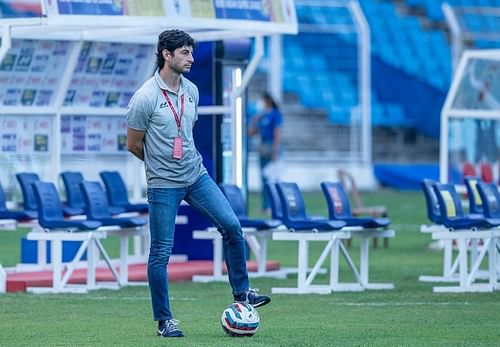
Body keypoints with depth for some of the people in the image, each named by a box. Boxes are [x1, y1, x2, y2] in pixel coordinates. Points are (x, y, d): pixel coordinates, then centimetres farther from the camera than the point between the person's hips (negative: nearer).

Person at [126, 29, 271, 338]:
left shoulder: (191, 90, 5)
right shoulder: (145, 98, -16)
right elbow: (134, 145, -6)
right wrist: (160, 163, 8)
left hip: (197, 175, 6)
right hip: (164, 185, -6)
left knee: (232, 226, -2)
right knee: (161, 252, 0)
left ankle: (242, 292, 13)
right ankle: (164, 320, 9)